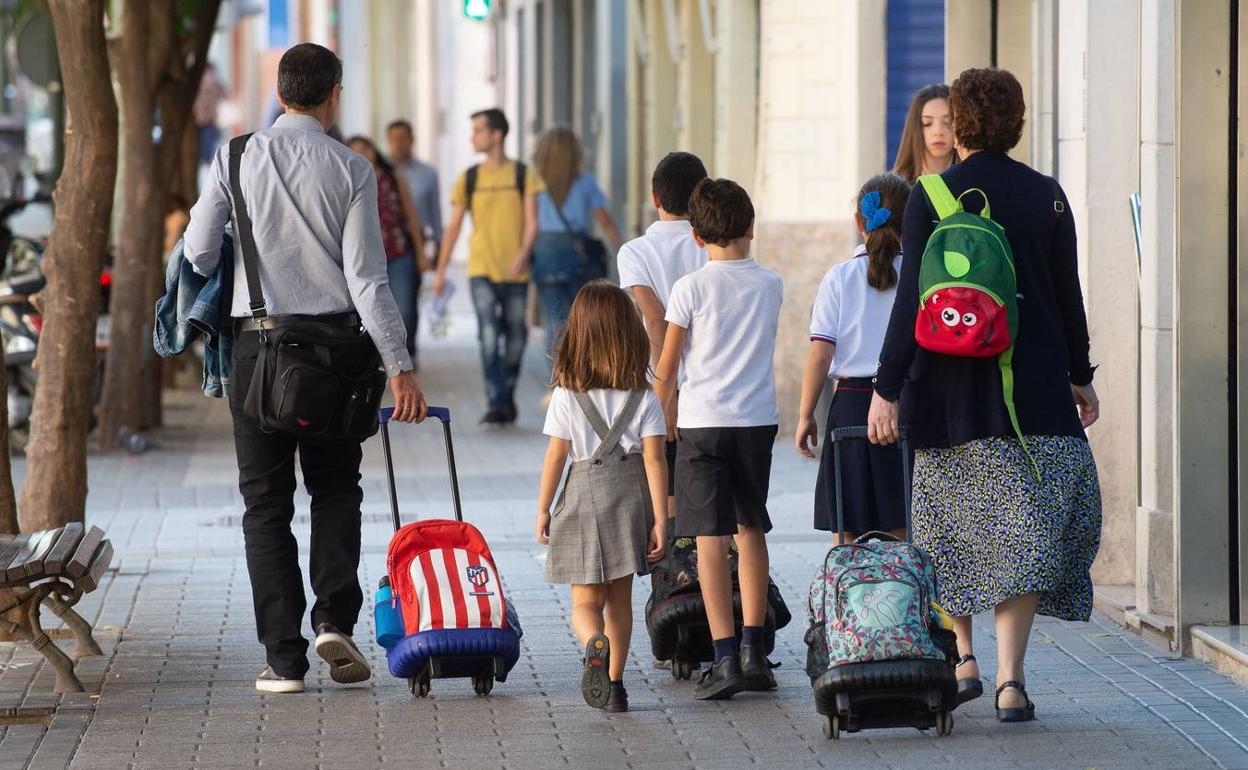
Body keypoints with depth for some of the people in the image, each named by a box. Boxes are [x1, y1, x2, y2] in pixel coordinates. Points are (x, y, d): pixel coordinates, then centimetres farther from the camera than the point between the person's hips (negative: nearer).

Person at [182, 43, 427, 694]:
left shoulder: (236, 159, -1)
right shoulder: (351, 170, -4)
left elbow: (198, 253, 0)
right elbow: (366, 279, -8)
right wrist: (400, 366, -5)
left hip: (256, 343, 1)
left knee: (266, 501, 6)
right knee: (336, 488, 16)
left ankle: (283, 658, 2)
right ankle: (335, 620, -3)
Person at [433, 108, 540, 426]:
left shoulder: (523, 175, 2)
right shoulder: (468, 179, 7)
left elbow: (531, 221, -3)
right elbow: (453, 226, 10)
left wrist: (523, 253, -21)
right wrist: (440, 271, 7)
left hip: (515, 271, 0)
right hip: (482, 270, 0)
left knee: (514, 339, 7)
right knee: (489, 337, -12)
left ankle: (508, 398, 25)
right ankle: (497, 404, -15)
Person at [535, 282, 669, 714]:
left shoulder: (567, 395, -6)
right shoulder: (643, 397, -3)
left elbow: (556, 455, -4)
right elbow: (654, 458, -7)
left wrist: (542, 510, 5)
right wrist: (660, 519, -5)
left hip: (584, 495, -2)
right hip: (630, 495, 2)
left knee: (585, 601, 3)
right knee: (620, 597, 15)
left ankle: (595, 644, -30)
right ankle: (614, 685, 15)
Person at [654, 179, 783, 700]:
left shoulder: (691, 289, -6)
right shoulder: (770, 286, 4)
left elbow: (666, 368, -1)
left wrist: (663, 422, 14)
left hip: (702, 421, -4)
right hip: (758, 420, 4)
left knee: (711, 536, -4)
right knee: (752, 530, 15)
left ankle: (725, 658, -10)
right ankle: (754, 652, 15)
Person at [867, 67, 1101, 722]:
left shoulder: (929, 197, -6)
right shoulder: (1047, 196, 2)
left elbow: (912, 300, -11)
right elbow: (1067, 296, 6)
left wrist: (887, 388, -8)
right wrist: (1080, 376, 18)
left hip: (951, 387, -1)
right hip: (1036, 389, 1)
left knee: (952, 529, 15)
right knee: (1024, 530, 2)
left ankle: (963, 659, 15)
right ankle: (1010, 678, -7)